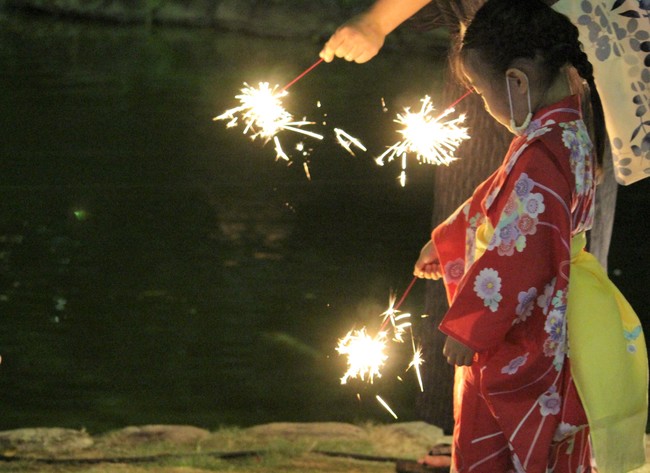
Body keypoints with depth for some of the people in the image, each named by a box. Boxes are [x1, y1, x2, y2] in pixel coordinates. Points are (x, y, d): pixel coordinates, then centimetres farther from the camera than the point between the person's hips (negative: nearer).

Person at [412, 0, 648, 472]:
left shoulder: (540, 155, -28)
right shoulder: (571, 128, 4)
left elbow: (517, 257, -28)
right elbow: (495, 202, 21)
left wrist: (465, 327, -20)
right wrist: (444, 242, 34)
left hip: (519, 340, -10)